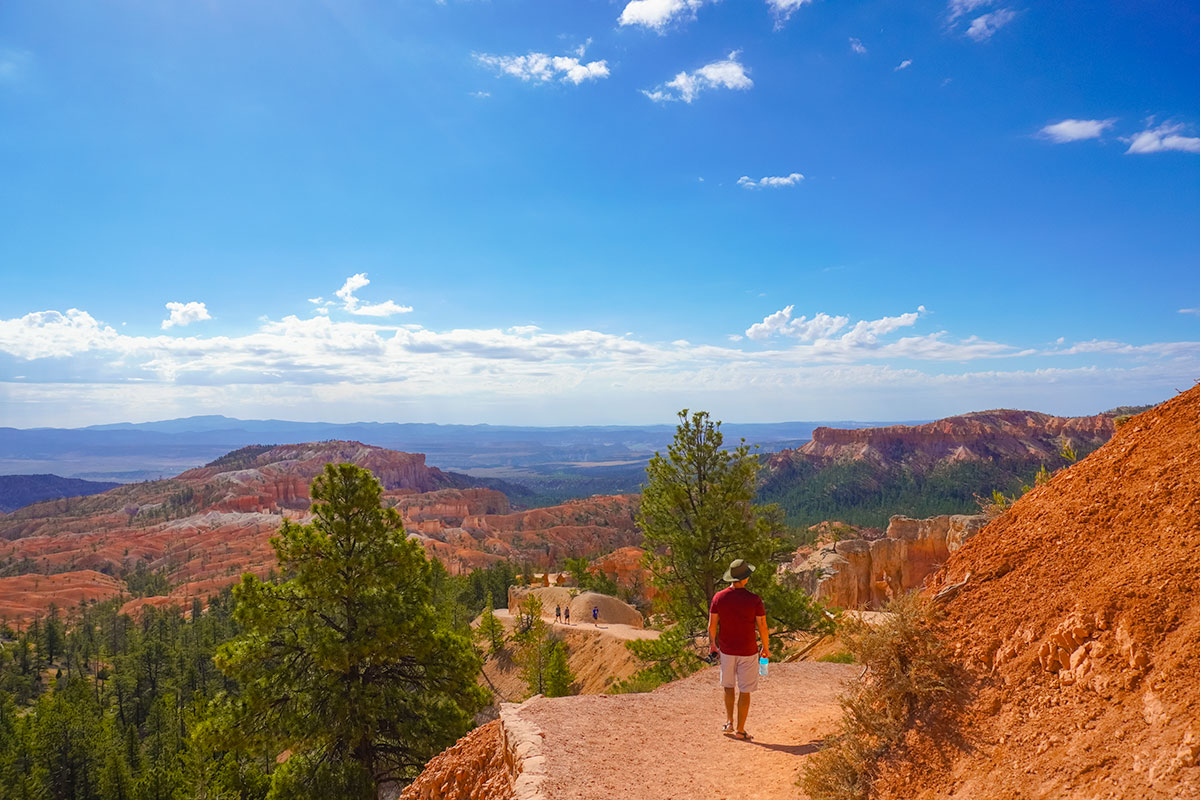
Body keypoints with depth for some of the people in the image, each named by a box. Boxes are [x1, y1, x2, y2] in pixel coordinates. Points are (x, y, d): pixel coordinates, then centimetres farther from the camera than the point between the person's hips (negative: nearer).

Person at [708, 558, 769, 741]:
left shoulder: (718, 597, -8)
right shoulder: (754, 599, -15)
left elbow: (712, 624, -2)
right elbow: (762, 626, -10)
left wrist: (712, 643, 15)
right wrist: (766, 647, 5)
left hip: (726, 649, 3)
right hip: (748, 651, -3)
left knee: (728, 686, 23)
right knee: (745, 691, 9)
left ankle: (729, 722, 21)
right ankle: (740, 729, 14)